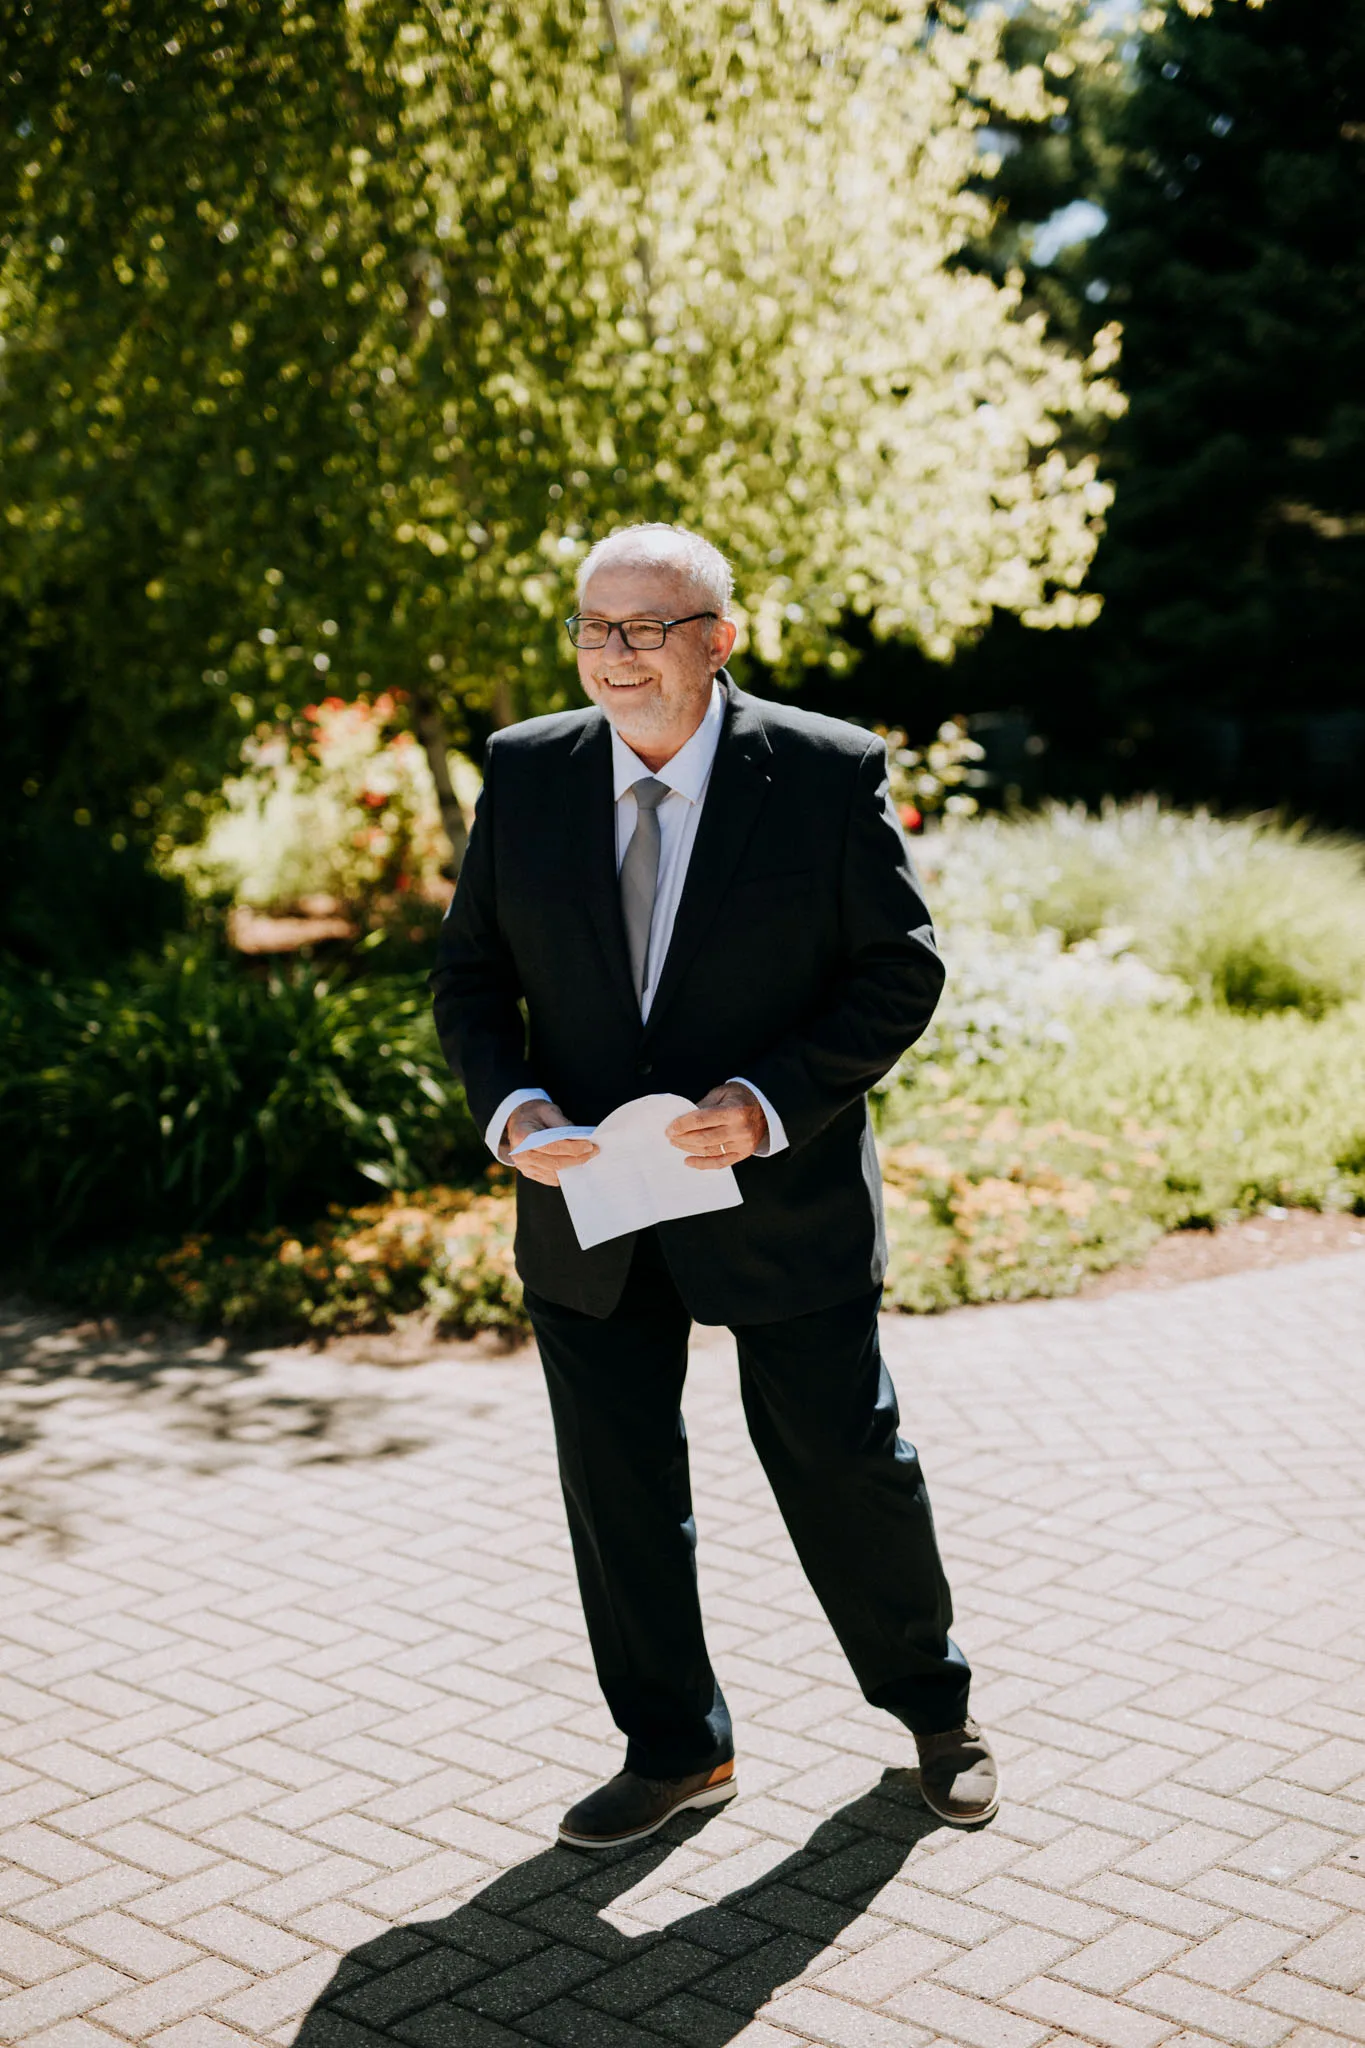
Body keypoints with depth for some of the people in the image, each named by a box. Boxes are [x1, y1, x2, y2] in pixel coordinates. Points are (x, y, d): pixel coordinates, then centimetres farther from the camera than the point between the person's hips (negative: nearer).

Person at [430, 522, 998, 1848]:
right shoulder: (524, 773, 1)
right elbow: (470, 973, 6)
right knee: (618, 1493, 11)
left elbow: (900, 971, -8)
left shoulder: (830, 772, -9)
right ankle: (673, 1750, 31)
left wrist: (771, 1104, -21)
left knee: (848, 1471, 10)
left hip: (780, 1197, -3)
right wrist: (510, 1106, -13)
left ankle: (935, 1710, 36)